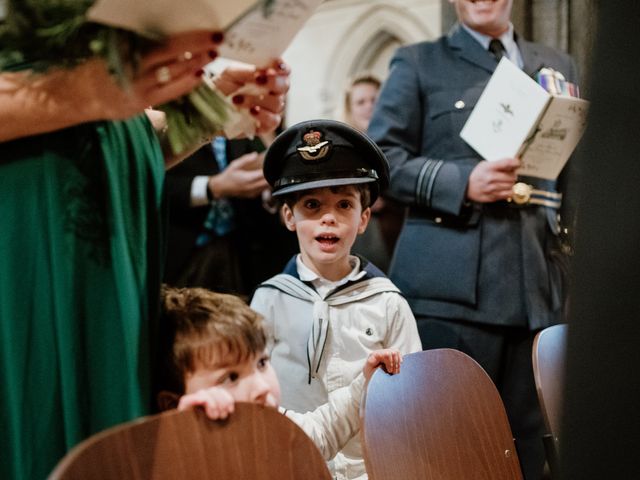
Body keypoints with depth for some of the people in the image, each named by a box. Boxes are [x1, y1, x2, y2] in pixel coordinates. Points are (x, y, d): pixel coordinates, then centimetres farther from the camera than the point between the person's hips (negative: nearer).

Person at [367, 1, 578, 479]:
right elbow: (380, 155, 0)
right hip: (452, 281, -3)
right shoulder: (417, 63, 8)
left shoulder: (559, 66, 19)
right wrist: (461, 182, -14)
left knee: (527, 437, 10)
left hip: (538, 283, 4)